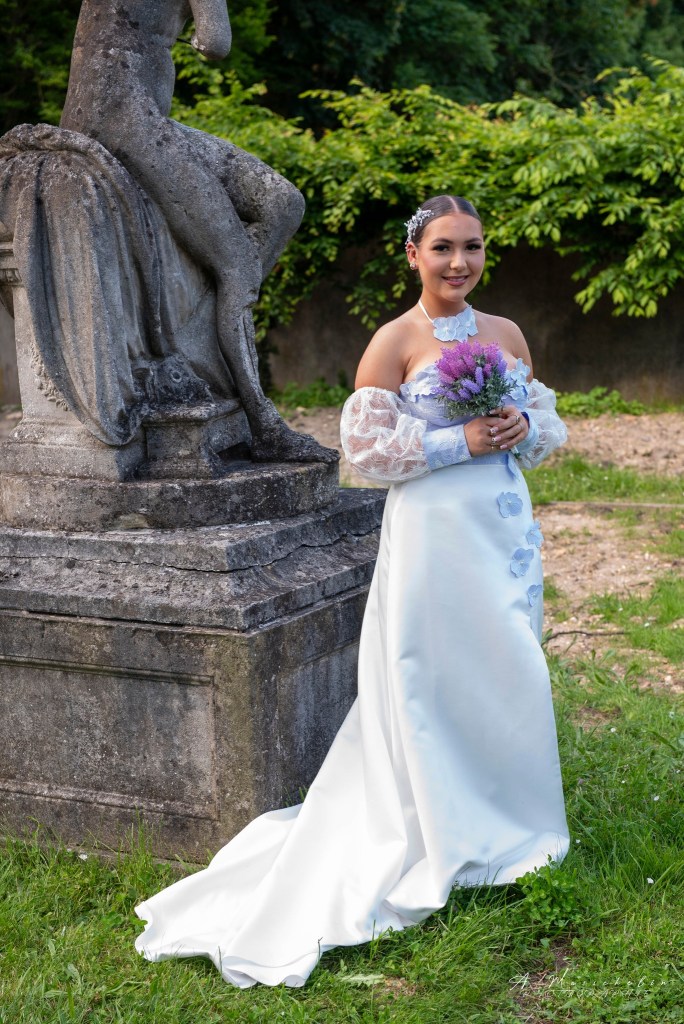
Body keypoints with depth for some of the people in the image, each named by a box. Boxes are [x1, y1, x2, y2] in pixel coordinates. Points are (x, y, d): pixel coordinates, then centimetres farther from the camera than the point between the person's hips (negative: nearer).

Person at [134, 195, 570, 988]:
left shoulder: (506, 335, 9)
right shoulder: (395, 343, -7)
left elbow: (547, 424, 17)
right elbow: (366, 447, -12)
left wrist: (523, 429, -6)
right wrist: (459, 441, -17)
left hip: (504, 527, 6)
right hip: (432, 531, -6)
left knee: (509, 674, 10)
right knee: (433, 676, -1)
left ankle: (502, 823, 28)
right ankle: (444, 837, 15)